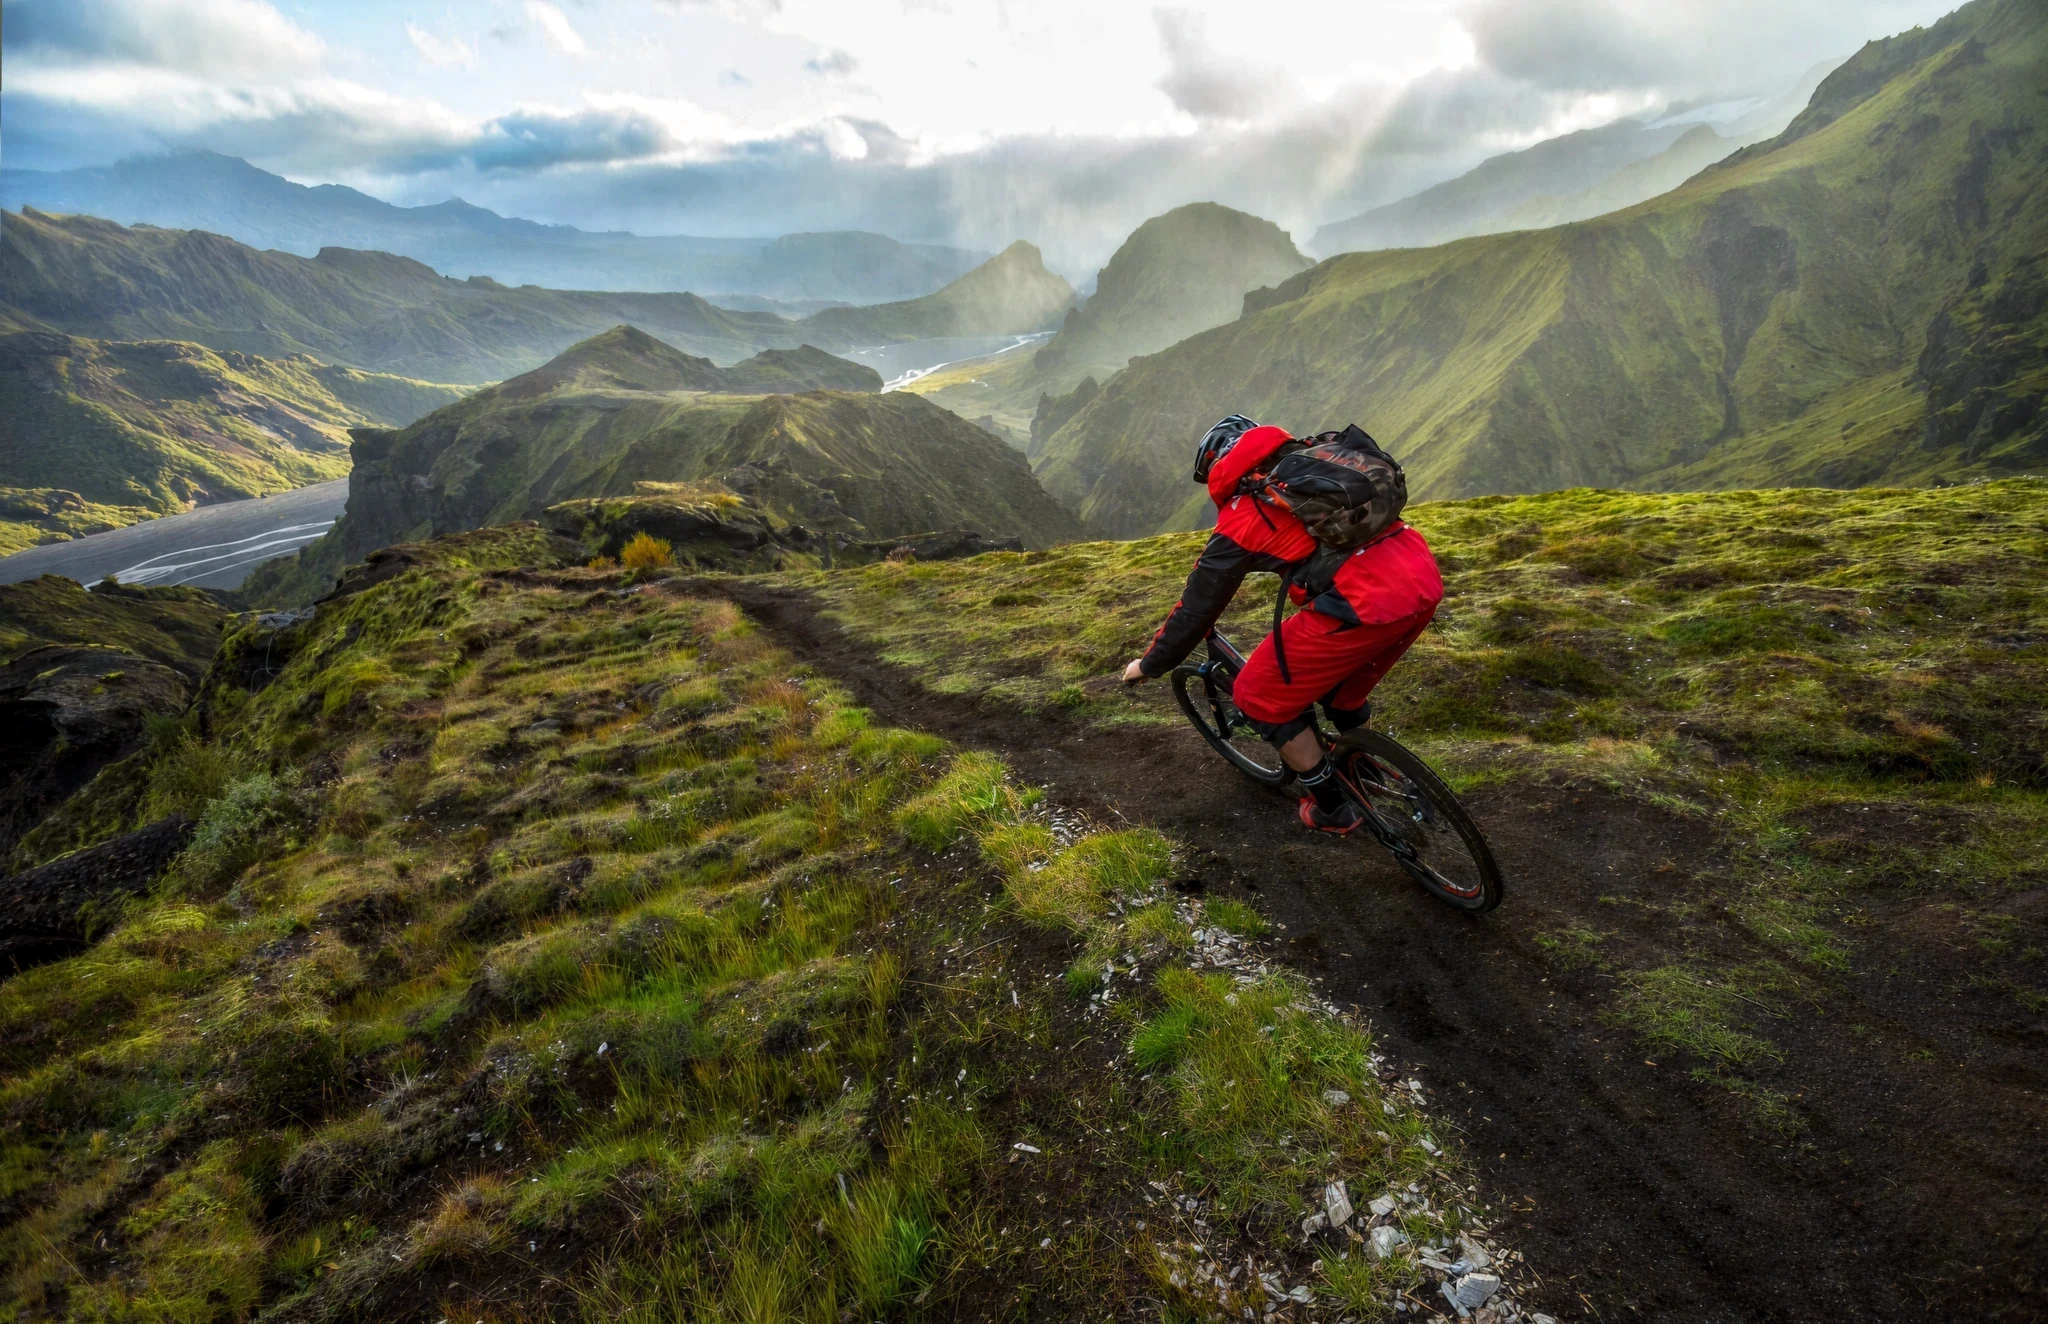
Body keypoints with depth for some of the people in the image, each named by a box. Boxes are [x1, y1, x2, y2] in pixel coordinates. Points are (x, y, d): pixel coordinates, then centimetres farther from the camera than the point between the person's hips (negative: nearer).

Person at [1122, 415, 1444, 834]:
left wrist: (1150, 665, 24)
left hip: (1366, 603, -8)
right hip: (1425, 579, 8)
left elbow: (1197, 607, 10)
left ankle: (1333, 809, 25)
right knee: (1340, 686, 33)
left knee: (1260, 698, 13)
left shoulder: (1240, 517, 5)